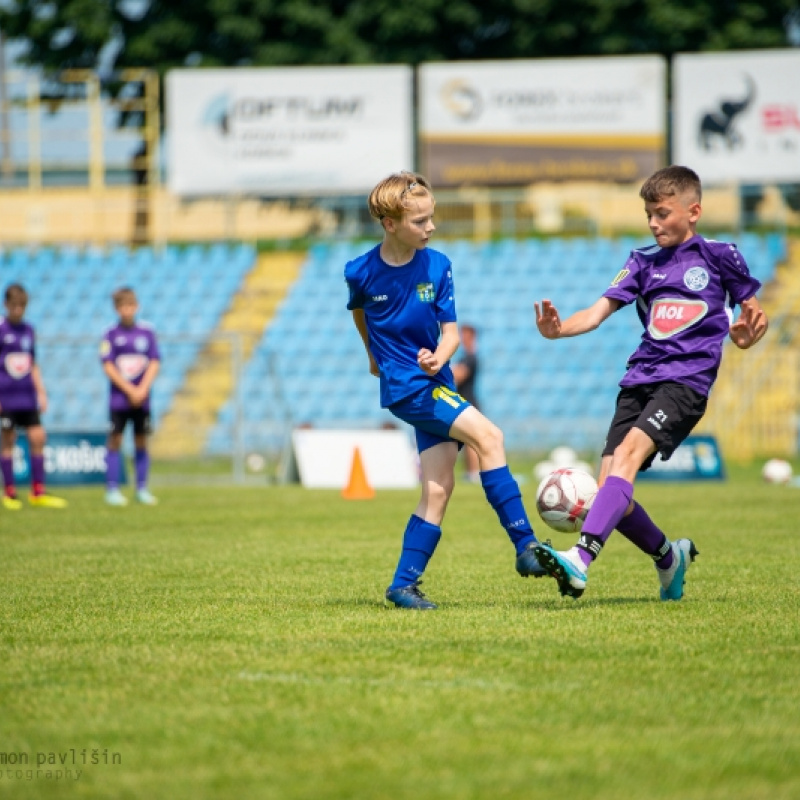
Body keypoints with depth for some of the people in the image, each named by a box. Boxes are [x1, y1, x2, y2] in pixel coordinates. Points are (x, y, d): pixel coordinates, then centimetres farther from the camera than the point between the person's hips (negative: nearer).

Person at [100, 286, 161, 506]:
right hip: (119, 397, -2)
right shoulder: (112, 334, -1)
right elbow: (108, 366, -5)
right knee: (115, 440, -4)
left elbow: (154, 363, 3)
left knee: (141, 441, 5)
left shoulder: (147, 332, 5)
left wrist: (142, 389, -9)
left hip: (142, 397, 2)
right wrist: (129, 390, -11)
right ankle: (112, 490, -1)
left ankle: (142, 490, 12)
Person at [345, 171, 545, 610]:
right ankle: (526, 547, -20)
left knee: (438, 488, -1)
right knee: (488, 436, -21)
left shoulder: (437, 266, -1)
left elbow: (450, 330, -1)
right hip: (405, 387, -4)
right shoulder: (362, 272, -7)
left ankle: (403, 585, 7)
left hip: (436, 383, 4)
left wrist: (438, 358, -23)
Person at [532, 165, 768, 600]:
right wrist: (558, 329, -14)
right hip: (640, 379, 5)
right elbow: (597, 313, 6)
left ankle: (581, 560, -44)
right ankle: (669, 557, 23)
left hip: (687, 379, -5)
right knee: (612, 493, -6)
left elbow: (753, 316, 15)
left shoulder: (719, 256, 7)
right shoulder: (643, 262, 16)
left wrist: (746, 333, -10)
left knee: (630, 451, -29)